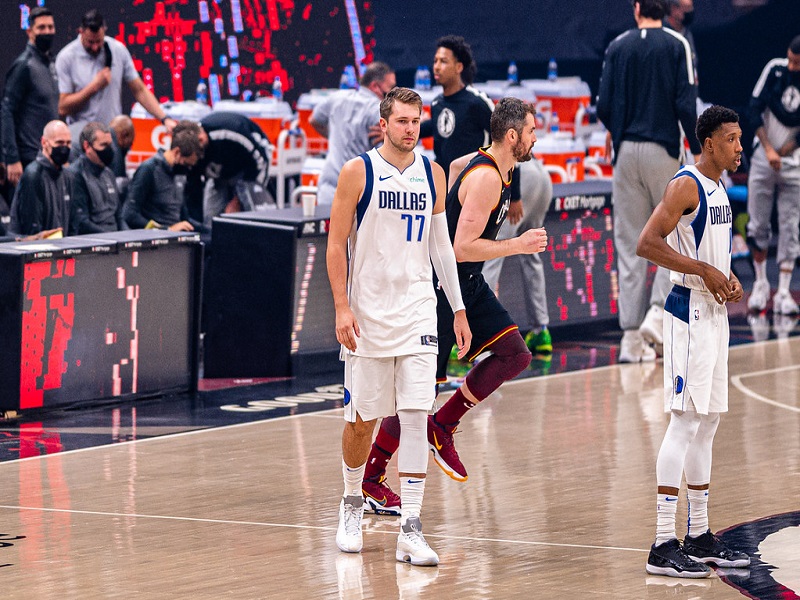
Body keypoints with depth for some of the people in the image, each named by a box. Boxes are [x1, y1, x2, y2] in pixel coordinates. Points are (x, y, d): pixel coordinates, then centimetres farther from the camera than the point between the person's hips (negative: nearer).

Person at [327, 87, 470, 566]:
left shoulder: (432, 174, 7)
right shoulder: (359, 172, -4)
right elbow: (336, 244, -4)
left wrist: (458, 309, 13)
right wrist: (342, 307, -12)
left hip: (417, 313, 2)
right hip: (368, 313, -2)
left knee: (416, 415, -8)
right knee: (363, 419, 6)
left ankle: (411, 530, -9)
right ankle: (352, 505, 33)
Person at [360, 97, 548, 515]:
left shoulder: (500, 171, 8)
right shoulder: (484, 178, -23)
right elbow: (463, 248, -27)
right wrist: (517, 245, -21)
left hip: (468, 284, 10)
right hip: (441, 286, -10)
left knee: (515, 354, -1)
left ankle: (441, 427, 8)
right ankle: (370, 477, 6)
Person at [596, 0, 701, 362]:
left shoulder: (617, 47, 4)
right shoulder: (676, 45, -3)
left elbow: (603, 106, 1)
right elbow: (685, 104, -11)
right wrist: (697, 149, -1)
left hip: (626, 152, 3)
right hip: (663, 149, -3)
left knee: (630, 246, 5)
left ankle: (632, 336, 3)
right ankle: (657, 312, -9)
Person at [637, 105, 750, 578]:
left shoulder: (719, 188, 15)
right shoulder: (686, 185, -14)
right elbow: (647, 243, -22)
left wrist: (728, 276, 8)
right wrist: (704, 270, -20)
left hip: (715, 313, 10)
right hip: (690, 313, -10)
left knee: (708, 422, 12)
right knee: (686, 422, -11)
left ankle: (700, 537, 19)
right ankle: (664, 546, -11)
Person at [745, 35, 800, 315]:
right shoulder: (775, 68, -5)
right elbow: (755, 109, -3)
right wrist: (768, 149, -10)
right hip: (763, 158, 1)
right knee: (758, 226, 2)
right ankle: (760, 284, 17)